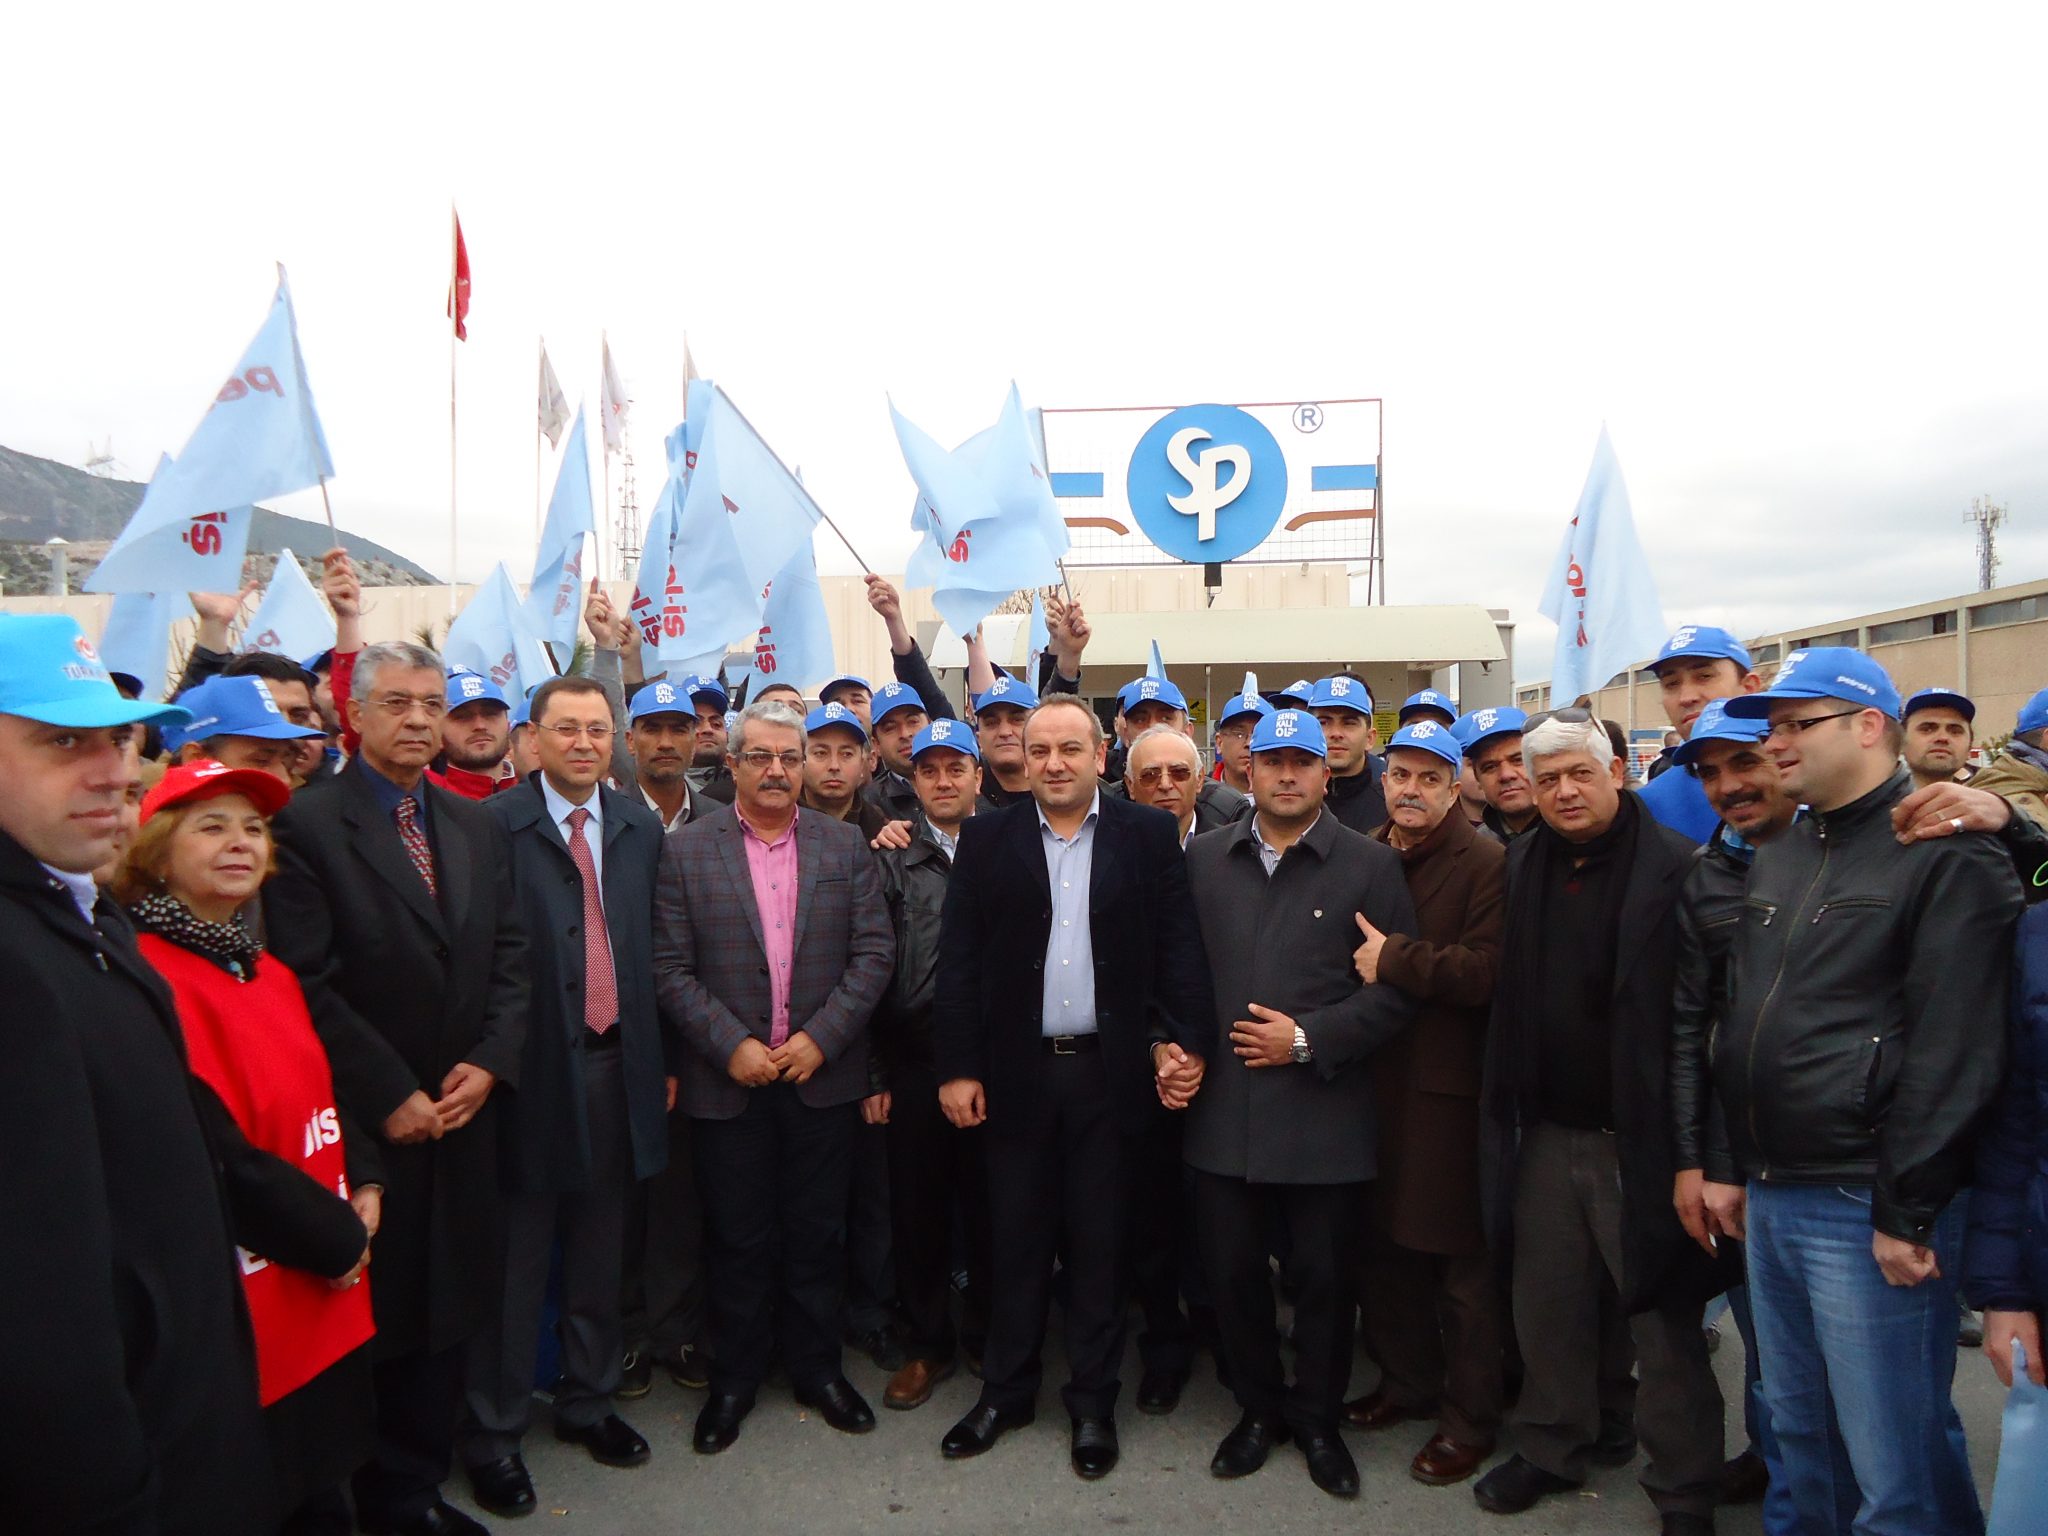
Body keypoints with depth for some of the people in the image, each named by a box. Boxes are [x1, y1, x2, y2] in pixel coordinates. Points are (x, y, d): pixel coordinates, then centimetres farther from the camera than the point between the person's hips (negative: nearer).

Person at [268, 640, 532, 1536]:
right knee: (372, 1319, 8)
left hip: (461, 1113, 5)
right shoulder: (307, 826, -8)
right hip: (367, 1124, -5)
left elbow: (509, 956, 8)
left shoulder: (477, 826, 9)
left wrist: (489, 1062, -5)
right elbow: (309, 984, -13)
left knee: (447, 1311, 11)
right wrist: (389, 1095, -14)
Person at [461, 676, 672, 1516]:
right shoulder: (494, 826, -9)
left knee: (600, 1250, 17)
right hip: (534, 1068, -4)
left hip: (617, 1062, 5)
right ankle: (494, 1430, 24)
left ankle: (588, 1400, 35)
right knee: (518, 1254, 7)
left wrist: (664, 1059, 8)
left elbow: (655, 951, 8)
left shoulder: (640, 828, 7)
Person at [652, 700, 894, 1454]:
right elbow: (671, 969, -5)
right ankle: (734, 1377, 29)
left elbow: (873, 953, -2)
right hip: (728, 1081, -1)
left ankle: (817, 1366, 30)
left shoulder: (846, 846, 2)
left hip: (823, 1075, 1)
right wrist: (731, 1045, -14)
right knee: (737, 1239, 11)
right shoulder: (686, 850, -2)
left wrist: (821, 1037, -11)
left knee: (817, 1235, 12)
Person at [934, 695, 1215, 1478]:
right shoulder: (987, 839, 2)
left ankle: (1092, 1402, 27)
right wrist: (958, 1067, -5)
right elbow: (959, 960, -1)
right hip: (1014, 1072, 1)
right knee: (1017, 1238, 13)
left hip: (1110, 1070, 0)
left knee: (1098, 1244, 11)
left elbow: (1178, 946, -2)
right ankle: (1005, 1390, 31)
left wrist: (1186, 1042, -11)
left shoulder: (1149, 833, 1)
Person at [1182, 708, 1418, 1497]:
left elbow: (1396, 989, -6)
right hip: (1222, 1108, 3)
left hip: (1325, 1115, -2)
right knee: (1231, 1271, 12)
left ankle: (1318, 1419, 34)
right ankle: (1259, 1408, 35)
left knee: (1324, 1278, 10)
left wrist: (1309, 1039, -13)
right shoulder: (1203, 858, 7)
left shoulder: (1370, 865, -2)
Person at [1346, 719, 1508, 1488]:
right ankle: (1405, 1382, 35)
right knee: (1384, 1245, 15)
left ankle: (1470, 1417, 21)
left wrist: (1395, 958, -19)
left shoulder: (1486, 864, -9)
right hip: (1373, 1079, 6)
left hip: (1447, 1088, -6)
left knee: (1462, 1263, 5)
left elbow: (1490, 969, -21)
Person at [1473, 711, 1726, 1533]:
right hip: (1545, 1134, 5)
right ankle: (1551, 1448, 37)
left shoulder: (1676, 869, -12)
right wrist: (1507, 1113, 5)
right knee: (1548, 1308, 18)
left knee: (1664, 1318, 10)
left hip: (1640, 1137, -5)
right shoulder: (1521, 866, 6)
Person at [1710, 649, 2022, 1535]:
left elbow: (1953, 1052, -16)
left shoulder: (1946, 856, -10)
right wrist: (1733, 1165, 15)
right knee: (1797, 1430, 19)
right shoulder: (1778, 859, 14)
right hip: (1770, 1201, 7)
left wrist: (1906, 1212, -16)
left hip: (1868, 1210, -7)